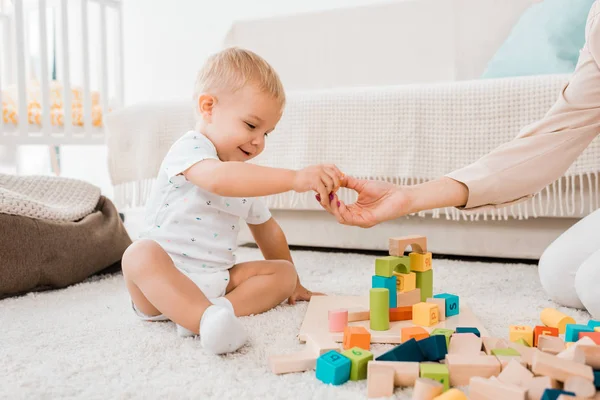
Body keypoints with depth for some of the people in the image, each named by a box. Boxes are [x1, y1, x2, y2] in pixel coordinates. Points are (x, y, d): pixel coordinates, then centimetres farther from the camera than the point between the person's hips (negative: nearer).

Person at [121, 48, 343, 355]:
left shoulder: (248, 179, 14)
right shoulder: (189, 149, -12)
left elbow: (267, 231, 25)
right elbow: (218, 179, -36)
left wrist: (292, 284, 27)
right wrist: (294, 178, -43)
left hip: (217, 280, 7)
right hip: (165, 280, -7)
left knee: (284, 272, -6)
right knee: (139, 254, -35)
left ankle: (220, 308, -31)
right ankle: (207, 318, -53)